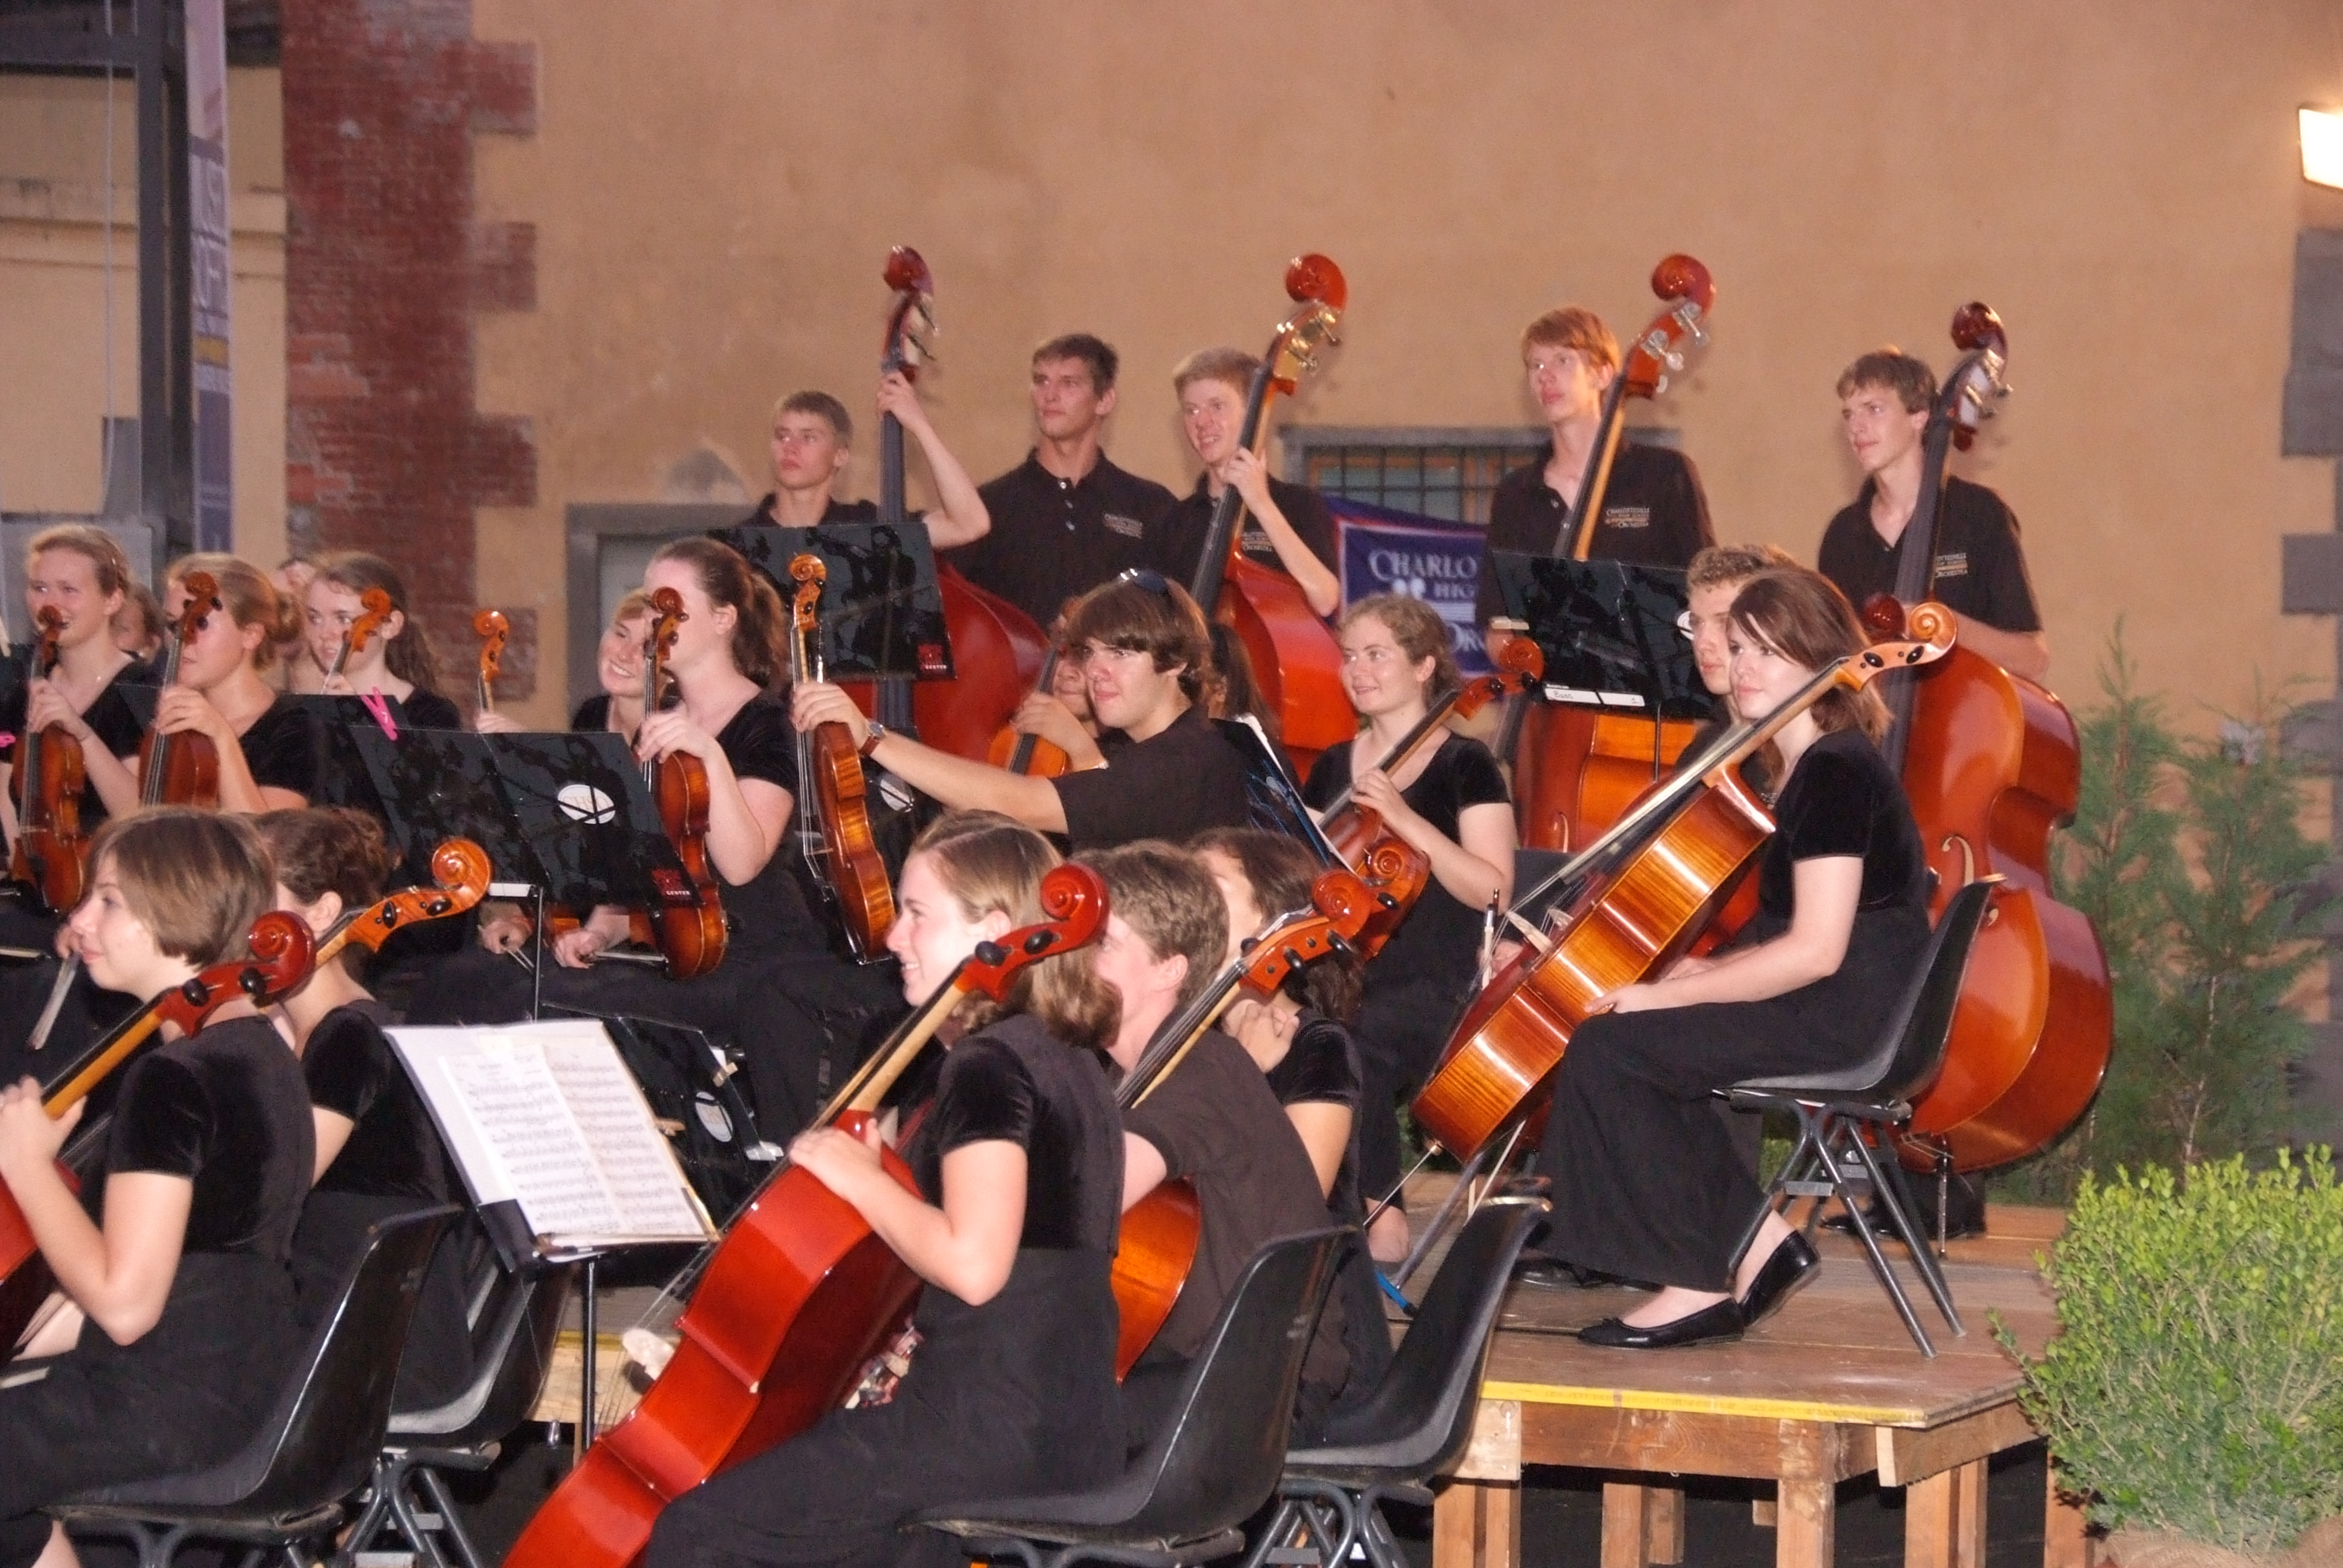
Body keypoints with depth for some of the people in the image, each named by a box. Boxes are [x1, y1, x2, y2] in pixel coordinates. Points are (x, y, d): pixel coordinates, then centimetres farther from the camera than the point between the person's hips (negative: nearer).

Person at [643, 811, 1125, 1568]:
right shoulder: (1064, 1058, 16)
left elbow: (973, 1263, -25)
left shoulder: (989, 1066, -14)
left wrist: (861, 1179, -13)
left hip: (990, 1431, -10)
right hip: (1072, 1428, 10)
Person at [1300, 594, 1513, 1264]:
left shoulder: (1465, 767, 0)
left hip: (1427, 982, -5)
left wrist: (1406, 819, -19)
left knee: (1349, 1050, -36)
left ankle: (1380, 1214, -19)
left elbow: (1492, 890, -10)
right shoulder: (1332, 769, 16)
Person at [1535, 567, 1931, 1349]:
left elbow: (1816, 951, -24)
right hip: (1813, 1006, 11)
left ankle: (1700, 1283, -7)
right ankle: (1755, 1241, 3)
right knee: (1633, 1048, 7)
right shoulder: (1803, 766, 16)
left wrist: (1671, 995, -18)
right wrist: (1706, 968, 5)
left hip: (1848, 1016, -11)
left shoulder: (1836, 773, -17)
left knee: (1607, 1048, -15)